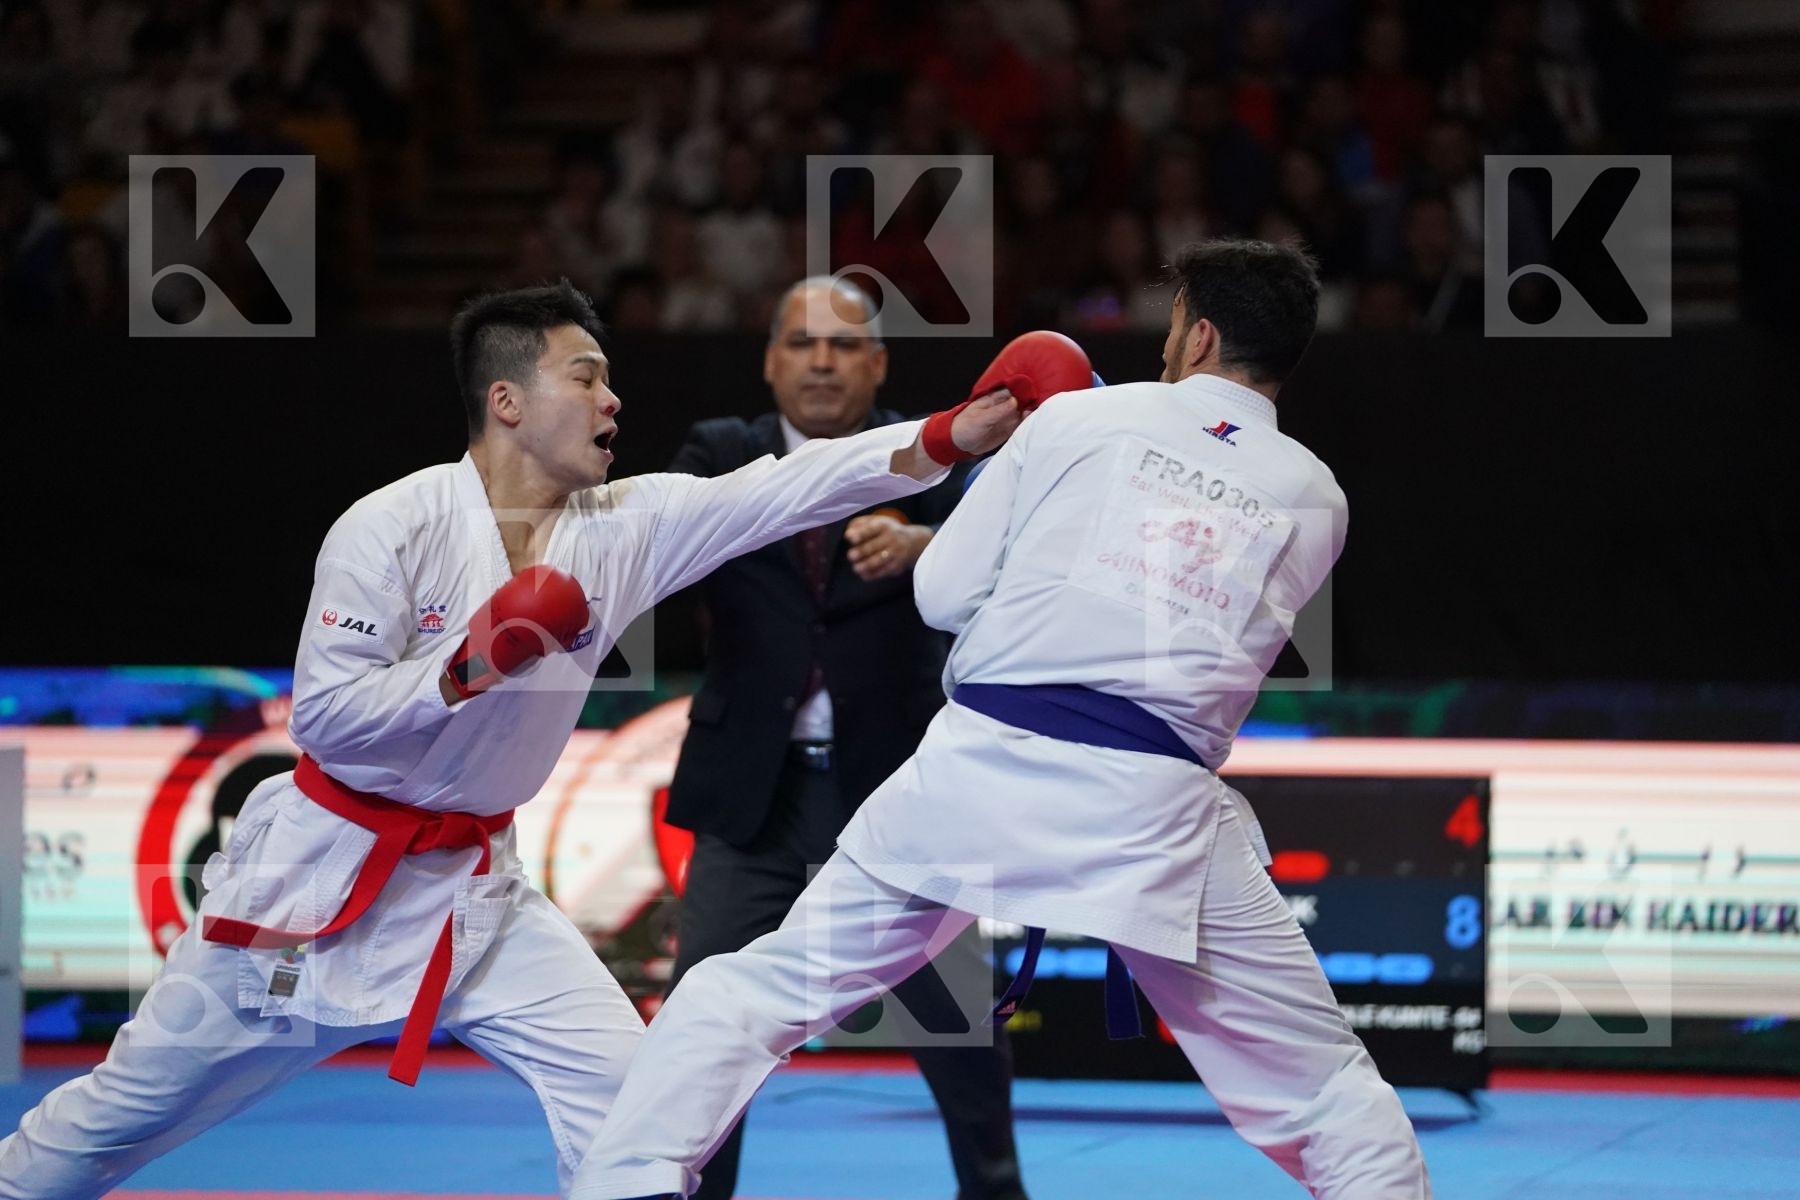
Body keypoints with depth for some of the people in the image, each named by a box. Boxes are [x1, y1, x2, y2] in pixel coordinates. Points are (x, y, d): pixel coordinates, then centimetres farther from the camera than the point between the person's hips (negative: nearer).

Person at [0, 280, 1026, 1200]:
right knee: (131, 1110, 4)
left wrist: (948, 438, -21)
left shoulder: (623, 529, -4)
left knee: (625, 1089, -7)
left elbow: (791, 488, -11)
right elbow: (324, 717, -19)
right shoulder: (393, 528, -17)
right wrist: (470, 663, -28)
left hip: (473, 887, 5)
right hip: (325, 872, -5)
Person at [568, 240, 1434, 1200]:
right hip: (1156, 811, 0)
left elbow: (946, 593, 9)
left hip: (985, 766, 0)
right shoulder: (1315, 500, 13)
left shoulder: (1078, 418, 8)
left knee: (754, 994, 13)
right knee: (1329, 1090, 11)